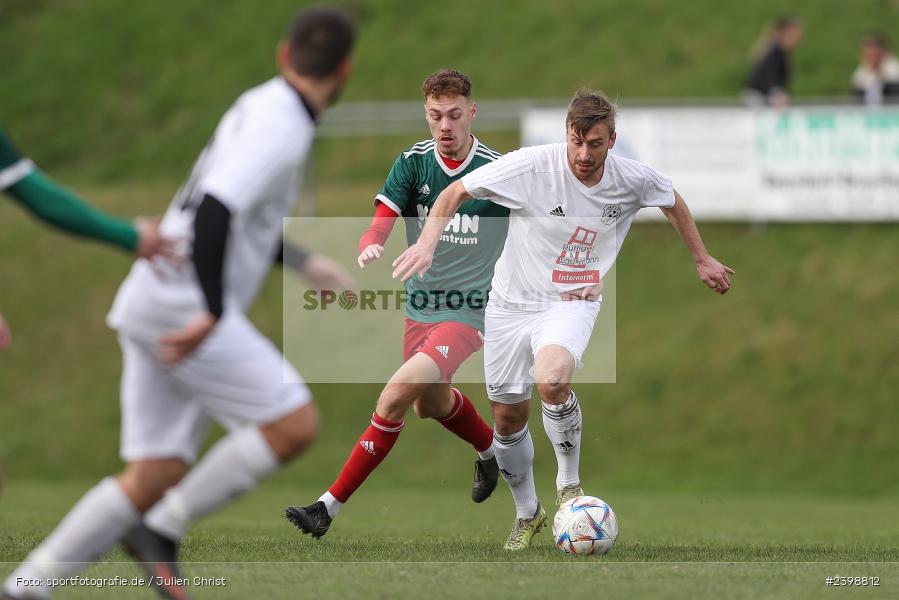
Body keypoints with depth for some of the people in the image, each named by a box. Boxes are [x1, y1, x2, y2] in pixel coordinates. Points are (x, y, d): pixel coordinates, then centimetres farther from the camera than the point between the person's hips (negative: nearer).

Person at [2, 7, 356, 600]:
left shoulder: (259, 107, 17)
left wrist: (305, 263, 31)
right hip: (183, 308, -9)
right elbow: (213, 212, -28)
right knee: (295, 424, -11)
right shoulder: (282, 131, -14)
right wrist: (213, 316, -30)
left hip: (160, 307, 9)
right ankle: (162, 530, -5)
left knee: (156, 476, 5)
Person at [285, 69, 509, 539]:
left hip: (469, 313, -6)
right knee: (431, 404, 26)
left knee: (395, 397, -22)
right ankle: (491, 450, 60)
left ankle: (329, 507, -18)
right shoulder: (413, 162, -3)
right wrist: (369, 248, -35)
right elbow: (380, 226, -12)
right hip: (420, 307, 6)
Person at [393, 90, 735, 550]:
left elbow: (673, 201, 15)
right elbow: (456, 192, -9)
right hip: (512, 303, 1)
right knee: (508, 418, 7)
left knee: (551, 378, -33)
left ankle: (569, 482, -11)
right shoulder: (531, 166, -18)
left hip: (572, 304, -1)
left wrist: (702, 260, 23)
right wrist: (428, 241, -23)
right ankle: (527, 513, 33)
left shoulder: (633, 180, -9)